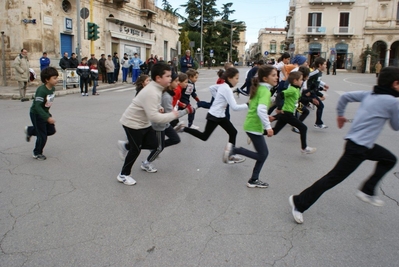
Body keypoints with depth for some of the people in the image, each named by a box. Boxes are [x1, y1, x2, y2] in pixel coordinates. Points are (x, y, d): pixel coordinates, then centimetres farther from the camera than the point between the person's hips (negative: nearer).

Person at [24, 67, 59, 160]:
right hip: (36, 114, -8)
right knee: (42, 136, -1)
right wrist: (47, 118, -38)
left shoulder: (53, 88, -5)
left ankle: (30, 130, 34)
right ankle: (37, 153, 23)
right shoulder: (41, 90, -30)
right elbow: (37, 106, -33)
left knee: (51, 130, 14)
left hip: (45, 112, 8)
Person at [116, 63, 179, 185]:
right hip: (132, 123, -9)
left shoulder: (156, 88, 0)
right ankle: (123, 175, 18)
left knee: (153, 144, 9)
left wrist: (159, 108, -1)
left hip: (143, 122, 9)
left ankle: (126, 146, 26)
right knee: (136, 149, 0)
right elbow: (153, 116, -34)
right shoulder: (151, 92, -31)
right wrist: (172, 115, -25)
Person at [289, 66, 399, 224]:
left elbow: (345, 96, 8)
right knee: (333, 178, -4)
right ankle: (299, 202, 1)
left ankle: (367, 191, 26)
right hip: (358, 147, -9)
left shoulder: (369, 94, 7)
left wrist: (340, 114, 19)